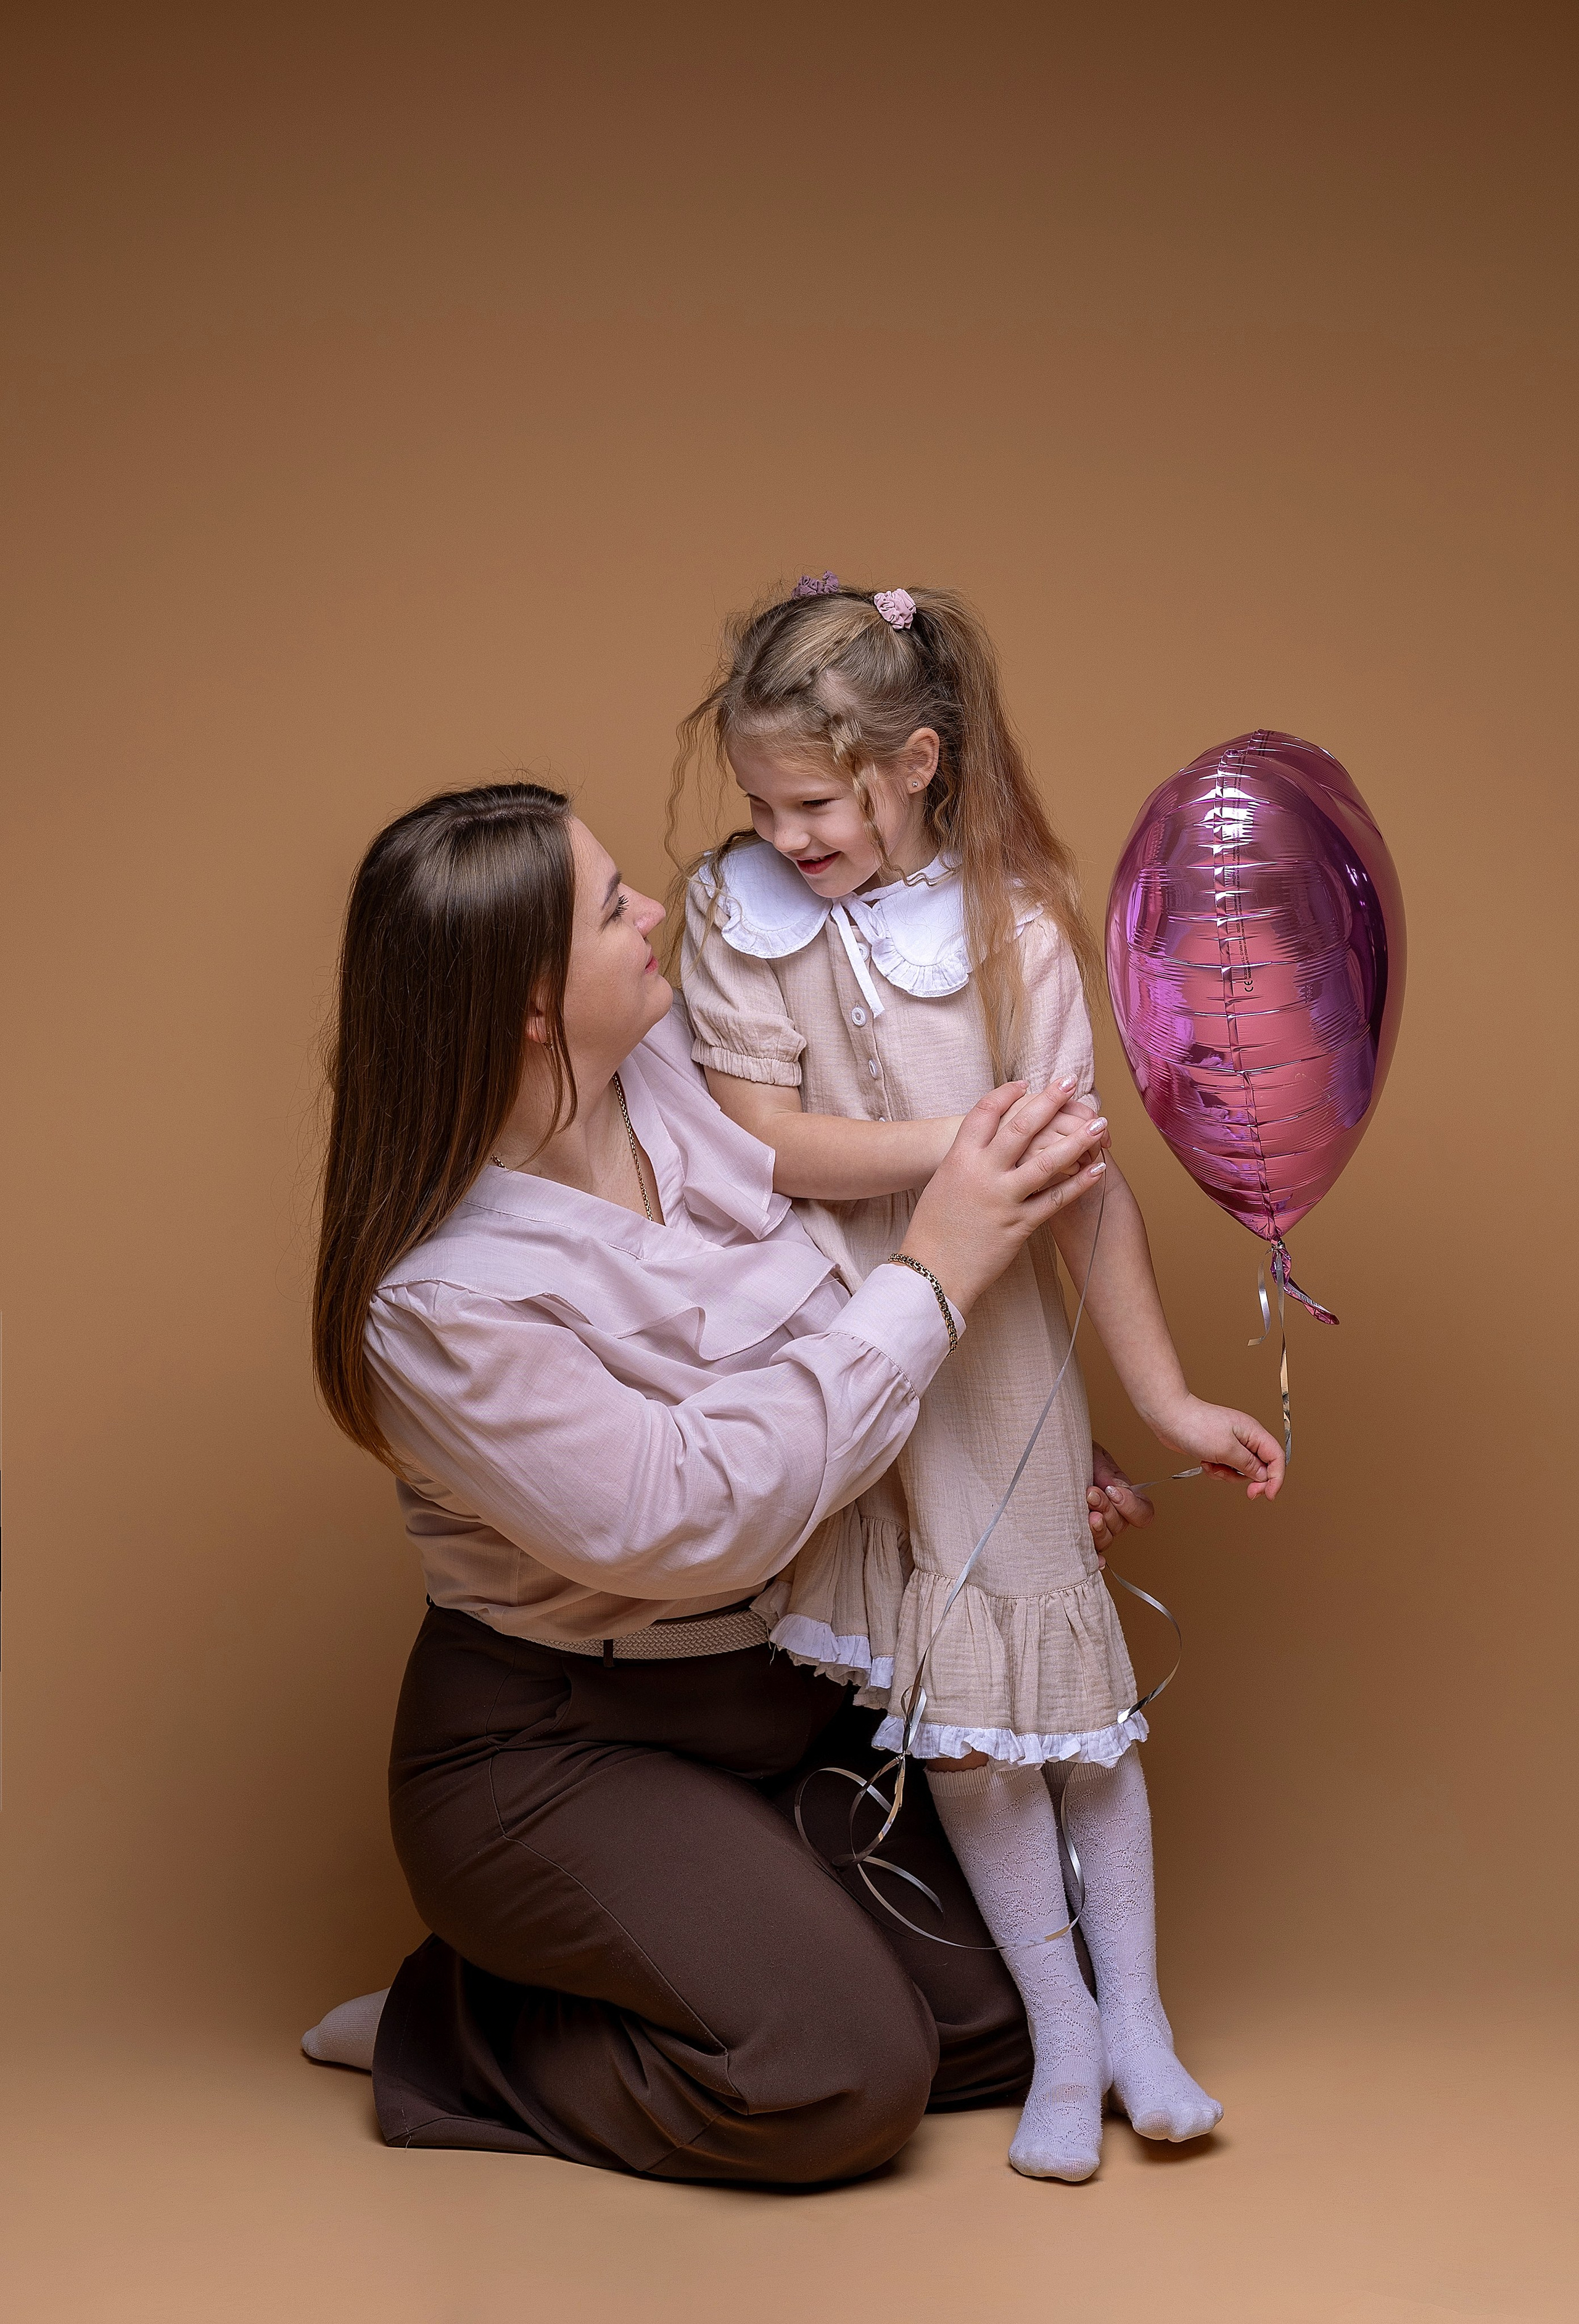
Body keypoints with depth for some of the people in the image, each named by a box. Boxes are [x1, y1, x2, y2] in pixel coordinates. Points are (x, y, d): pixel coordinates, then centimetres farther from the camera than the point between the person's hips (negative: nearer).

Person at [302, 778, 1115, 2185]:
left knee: (1009, 2020, -1)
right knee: (847, 2078, -19)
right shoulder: (438, 1302, -27)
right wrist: (933, 1278, -28)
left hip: (797, 1695, 7)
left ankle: (680, 1934, 16)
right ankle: (452, 2038, 2)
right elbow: (691, 1518, -30)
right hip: (556, 1748, -7)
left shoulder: (680, 1061, -7)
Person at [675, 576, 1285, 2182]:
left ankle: (1133, 2013, 18)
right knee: (953, 1704, 3)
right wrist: (965, 1142, -24)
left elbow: (1082, 1182, -6)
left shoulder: (1014, 929, -10)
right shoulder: (734, 908, -8)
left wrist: (1165, 1398, -4)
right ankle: (1059, 2031, 15)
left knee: (1062, 1654, 2)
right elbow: (761, 1141, -14)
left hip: (991, 1342, 0)